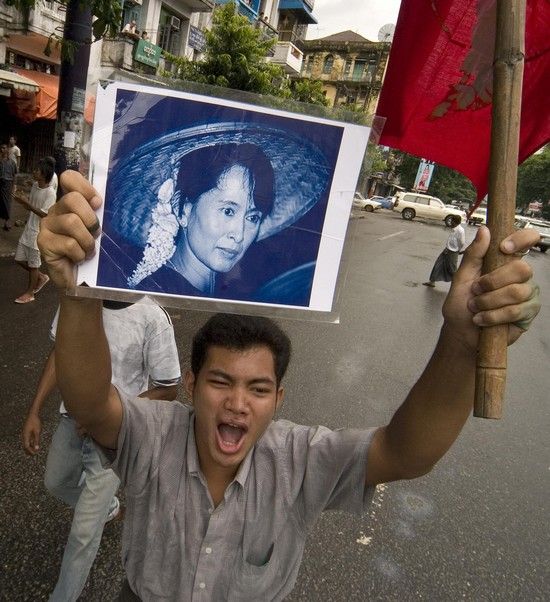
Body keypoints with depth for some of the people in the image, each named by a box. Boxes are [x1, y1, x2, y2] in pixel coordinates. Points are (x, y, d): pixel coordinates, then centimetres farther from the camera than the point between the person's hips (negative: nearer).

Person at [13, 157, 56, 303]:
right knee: (19, 259, 14)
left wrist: (27, 203, -26)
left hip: (39, 233, -8)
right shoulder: (34, 185, 4)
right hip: (28, 229, 8)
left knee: (33, 264, 5)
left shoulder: (50, 193, -20)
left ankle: (30, 293, 21)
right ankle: (41, 277, 34)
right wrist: (22, 202, -5)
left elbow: (44, 214, -23)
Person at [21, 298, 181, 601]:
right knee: (56, 483, 32)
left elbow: (167, 389, -17)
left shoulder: (153, 318, -28)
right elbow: (59, 352, 2)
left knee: (83, 532, 6)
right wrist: (34, 412, 3)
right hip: (72, 417, 6)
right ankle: (107, 507, 62)